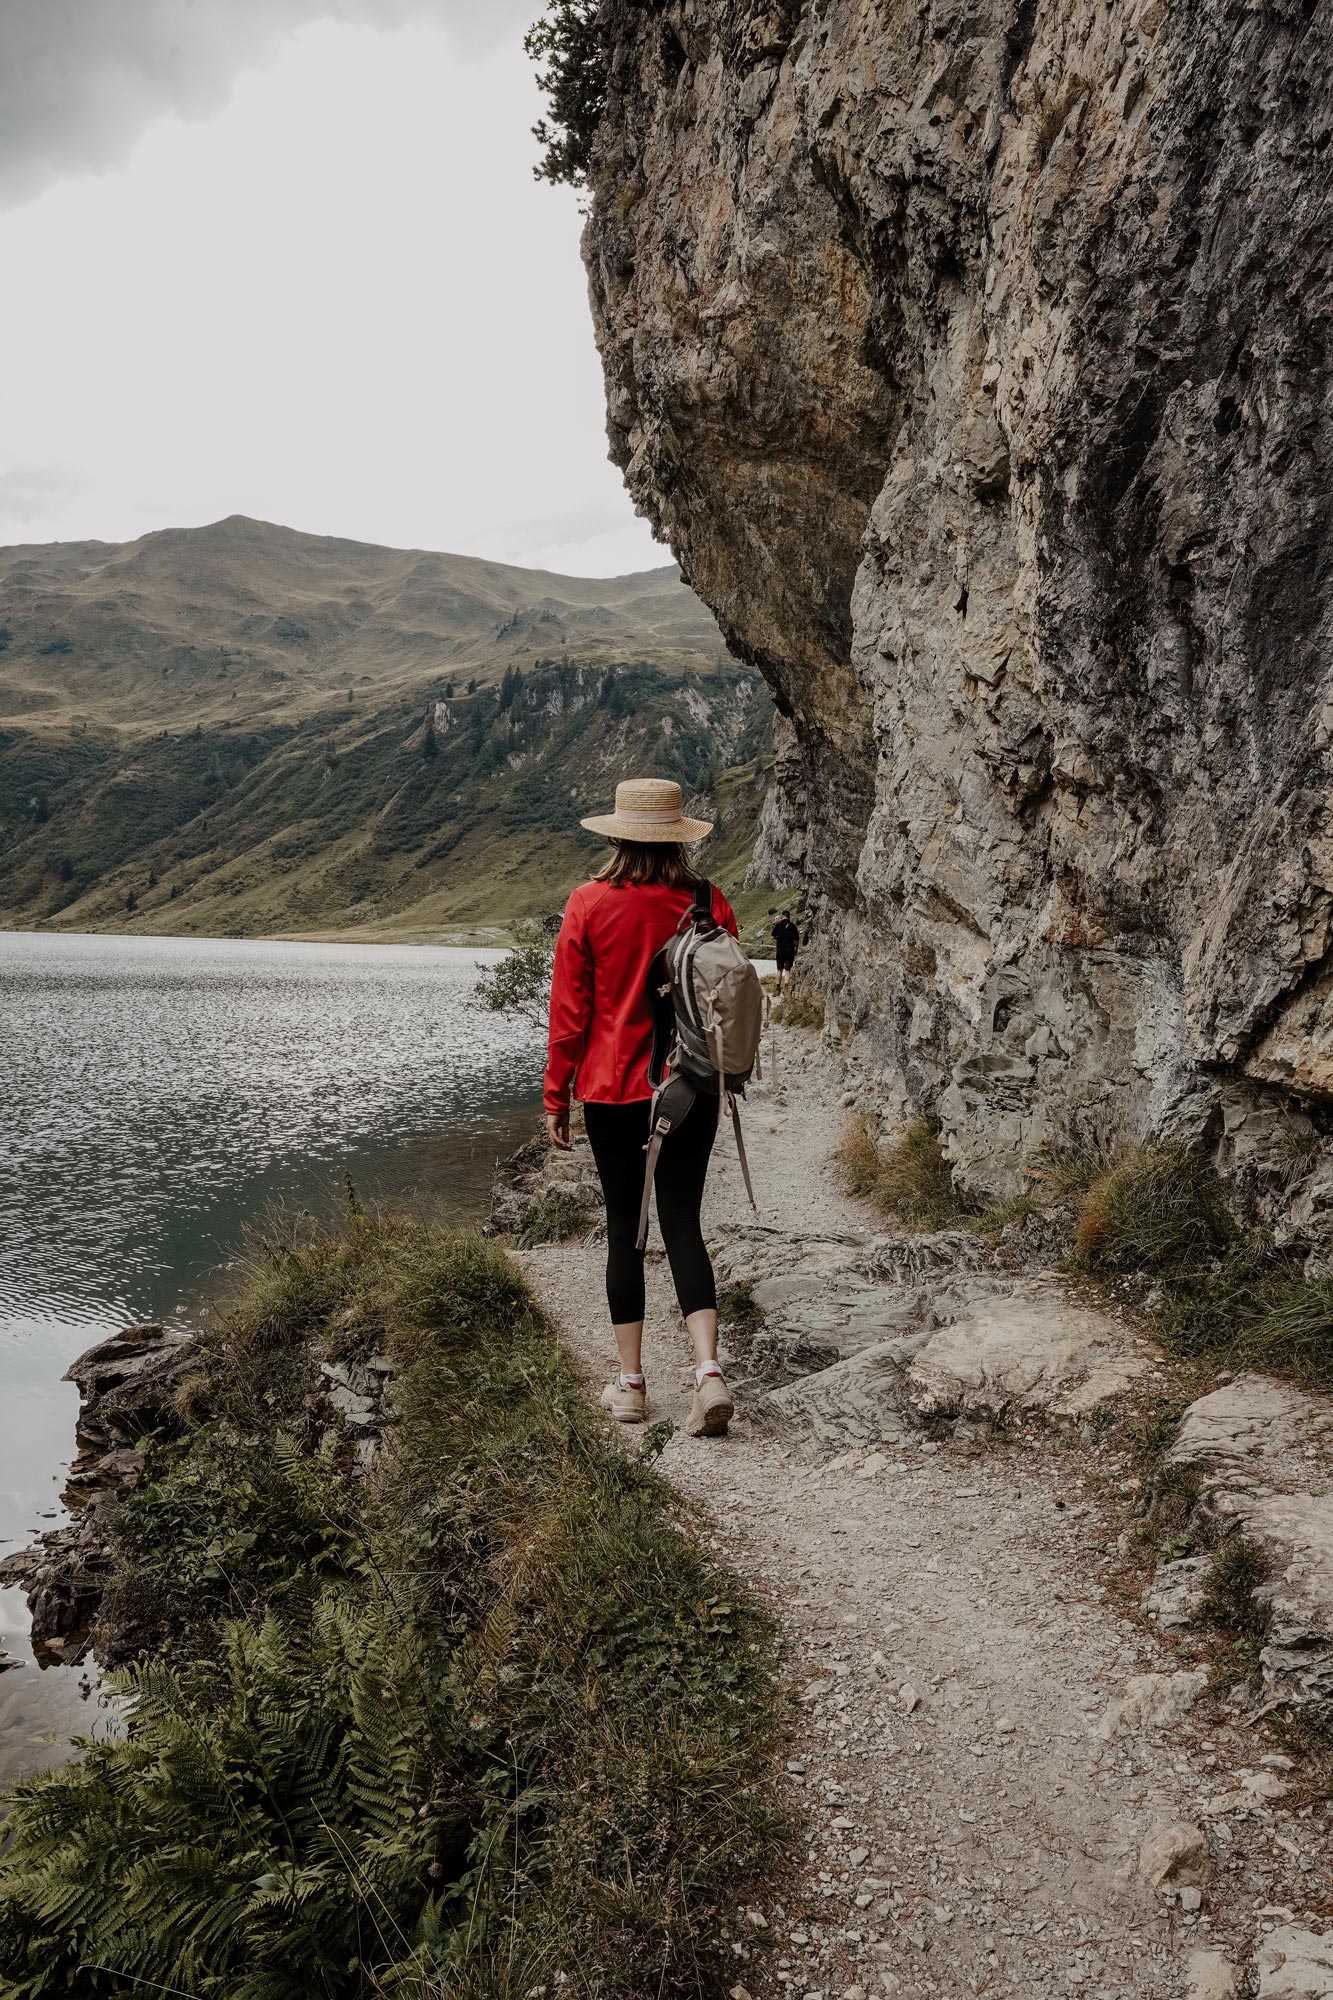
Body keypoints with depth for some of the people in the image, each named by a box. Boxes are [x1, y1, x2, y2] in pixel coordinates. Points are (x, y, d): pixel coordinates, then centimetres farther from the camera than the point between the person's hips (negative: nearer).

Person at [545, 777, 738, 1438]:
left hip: (612, 1089, -1)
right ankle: (708, 1371, -5)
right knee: (682, 1224, 8)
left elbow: (569, 1011, -5)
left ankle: (629, 1383, 16)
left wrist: (556, 1097, 3)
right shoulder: (709, 905, -3)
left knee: (624, 1227, 9)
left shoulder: (589, 905, -8)